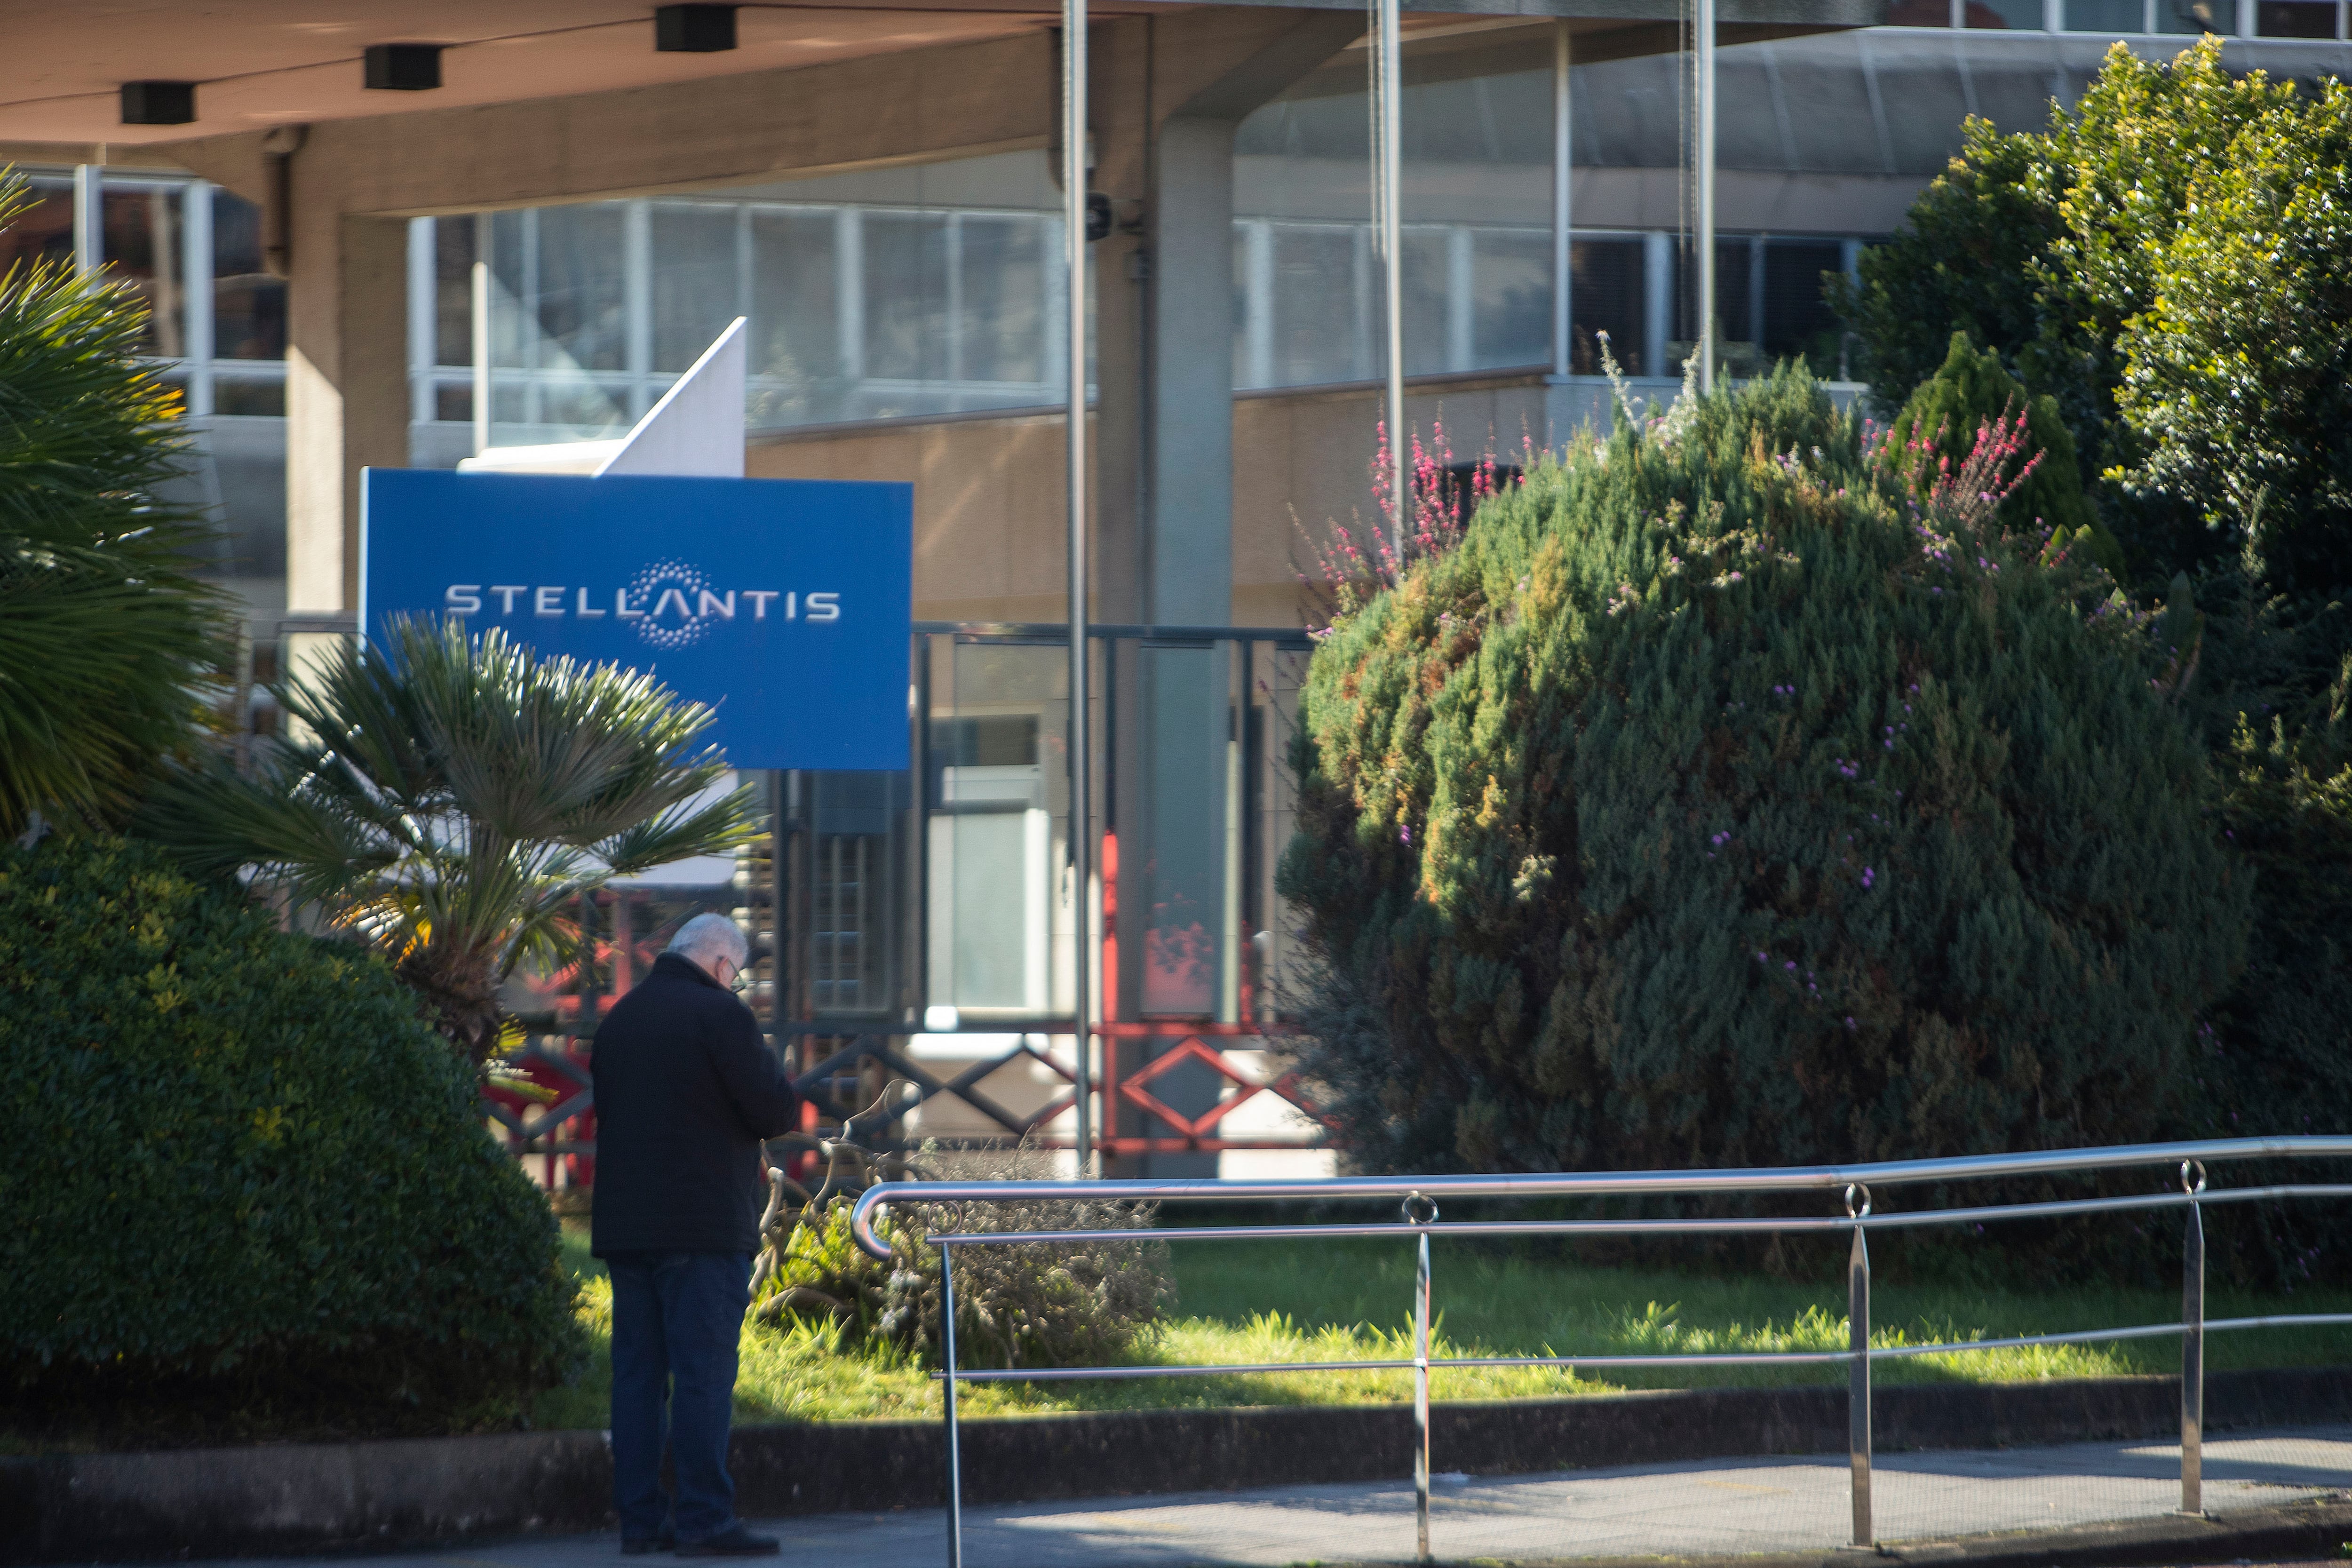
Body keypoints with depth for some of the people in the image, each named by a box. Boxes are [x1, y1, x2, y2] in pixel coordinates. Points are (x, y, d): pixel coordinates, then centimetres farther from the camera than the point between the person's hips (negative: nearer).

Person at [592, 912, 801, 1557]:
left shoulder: (620, 1019, 14)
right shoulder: (718, 1014, -10)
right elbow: (776, 1112, -12)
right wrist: (772, 1074, 10)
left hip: (623, 1225, 7)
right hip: (703, 1228, -7)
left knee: (638, 1371, 8)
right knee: (704, 1375, -7)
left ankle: (640, 1519, 8)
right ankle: (705, 1520, -10)